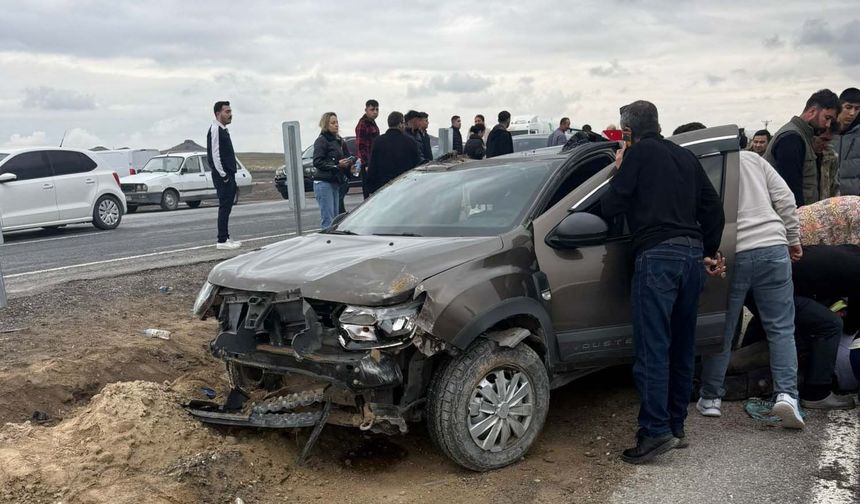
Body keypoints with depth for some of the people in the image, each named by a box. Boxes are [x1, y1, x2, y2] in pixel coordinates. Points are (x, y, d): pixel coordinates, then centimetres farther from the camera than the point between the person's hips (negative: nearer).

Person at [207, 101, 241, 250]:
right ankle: (222, 241, -6)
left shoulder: (223, 130, 18)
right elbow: (215, 154, -19)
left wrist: (231, 175, 16)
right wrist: (223, 175, -18)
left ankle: (225, 237, 19)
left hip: (229, 175, 10)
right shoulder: (215, 130, -13)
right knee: (224, 206, -9)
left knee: (227, 206, 12)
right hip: (222, 176, -10)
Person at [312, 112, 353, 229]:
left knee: (336, 217, 8)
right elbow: (317, 162, -15)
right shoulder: (321, 141, -6)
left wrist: (349, 163, 2)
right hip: (323, 183, -8)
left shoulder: (339, 141, 17)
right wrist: (337, 164, -21)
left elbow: (346, 158, 25)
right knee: (327, 219, -12)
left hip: (335, 183, 8)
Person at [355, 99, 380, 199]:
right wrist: (366, 164, -22)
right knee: (368, 193, -8)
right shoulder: (362, 125, -12)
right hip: (367, 164, -10)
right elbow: (360, 147, -18)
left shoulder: (373, 123, 17)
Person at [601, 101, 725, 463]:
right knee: (682, 348, 12)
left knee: (652, 349, -8)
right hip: (692, 255, 7)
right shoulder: (685, 156, 20)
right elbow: (713, 207, 20)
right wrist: (709, 252, 27)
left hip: (657, 256, -7)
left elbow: (611, 207, -2)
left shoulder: (639, 153, 1)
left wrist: (620, 172, 14)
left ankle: (656, 431, -10)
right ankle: (676, 427, 20)